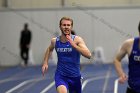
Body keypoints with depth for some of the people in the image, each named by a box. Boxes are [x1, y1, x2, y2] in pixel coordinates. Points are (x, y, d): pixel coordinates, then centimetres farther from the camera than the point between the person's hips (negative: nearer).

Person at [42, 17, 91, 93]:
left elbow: (88, 55, -25)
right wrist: (45, 63, 11)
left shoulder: (77, 40, -12)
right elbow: (49, 49, 23)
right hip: (60, 75, 0)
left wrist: (73, 45, -33)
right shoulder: (55, 41, -2)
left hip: (75, 76, 0)